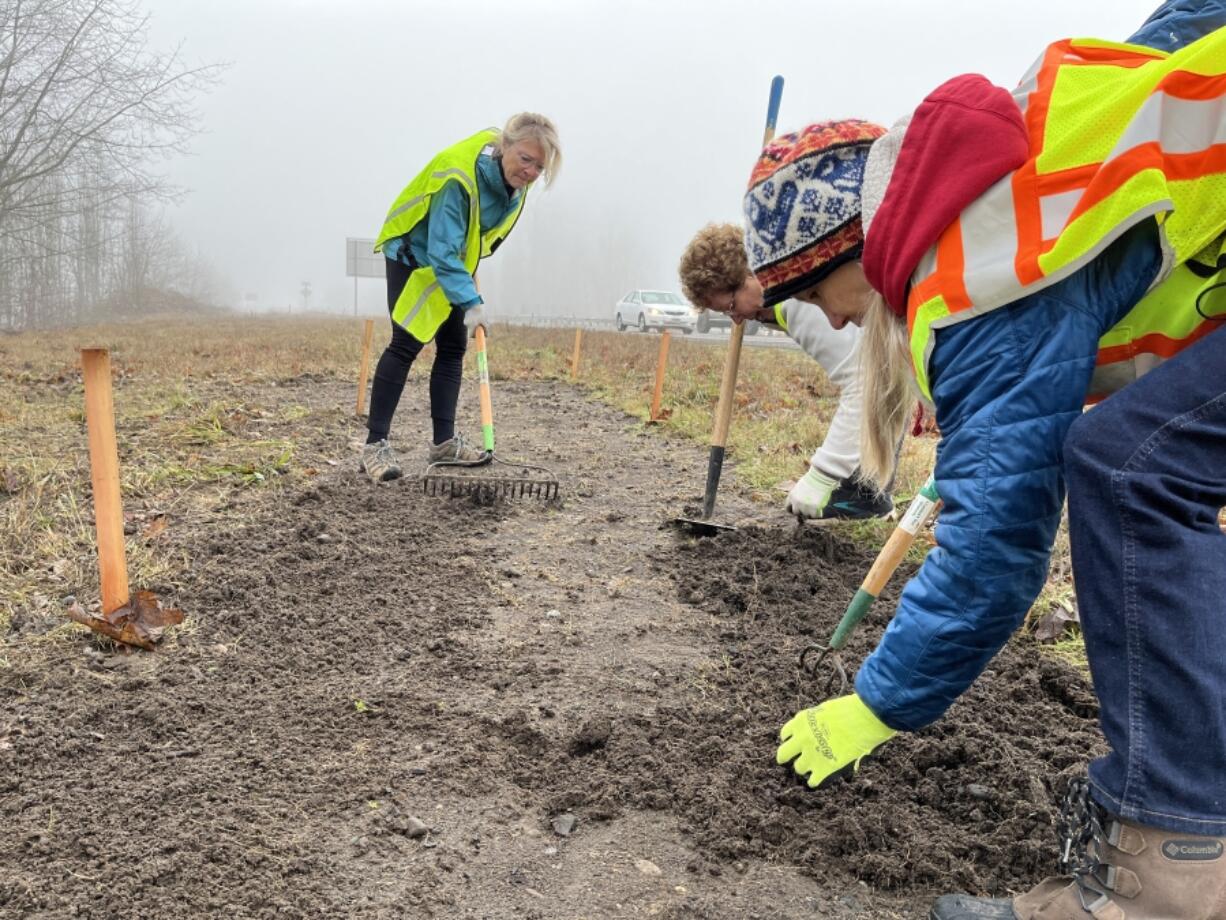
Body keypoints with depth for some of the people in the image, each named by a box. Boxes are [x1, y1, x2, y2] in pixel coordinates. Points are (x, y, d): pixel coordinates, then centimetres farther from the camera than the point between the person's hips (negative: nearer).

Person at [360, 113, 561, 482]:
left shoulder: (514, 176, -10)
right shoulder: (460, 176, -34)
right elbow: (442, 250, -39)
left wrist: (470, 269, 12)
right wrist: (471, 302, -47)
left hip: (453, 260, 8)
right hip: (414, 255, -8)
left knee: (453, 347, 4)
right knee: (407, 344, -15)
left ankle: (444, 441, 10)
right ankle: (375, 444, -13)